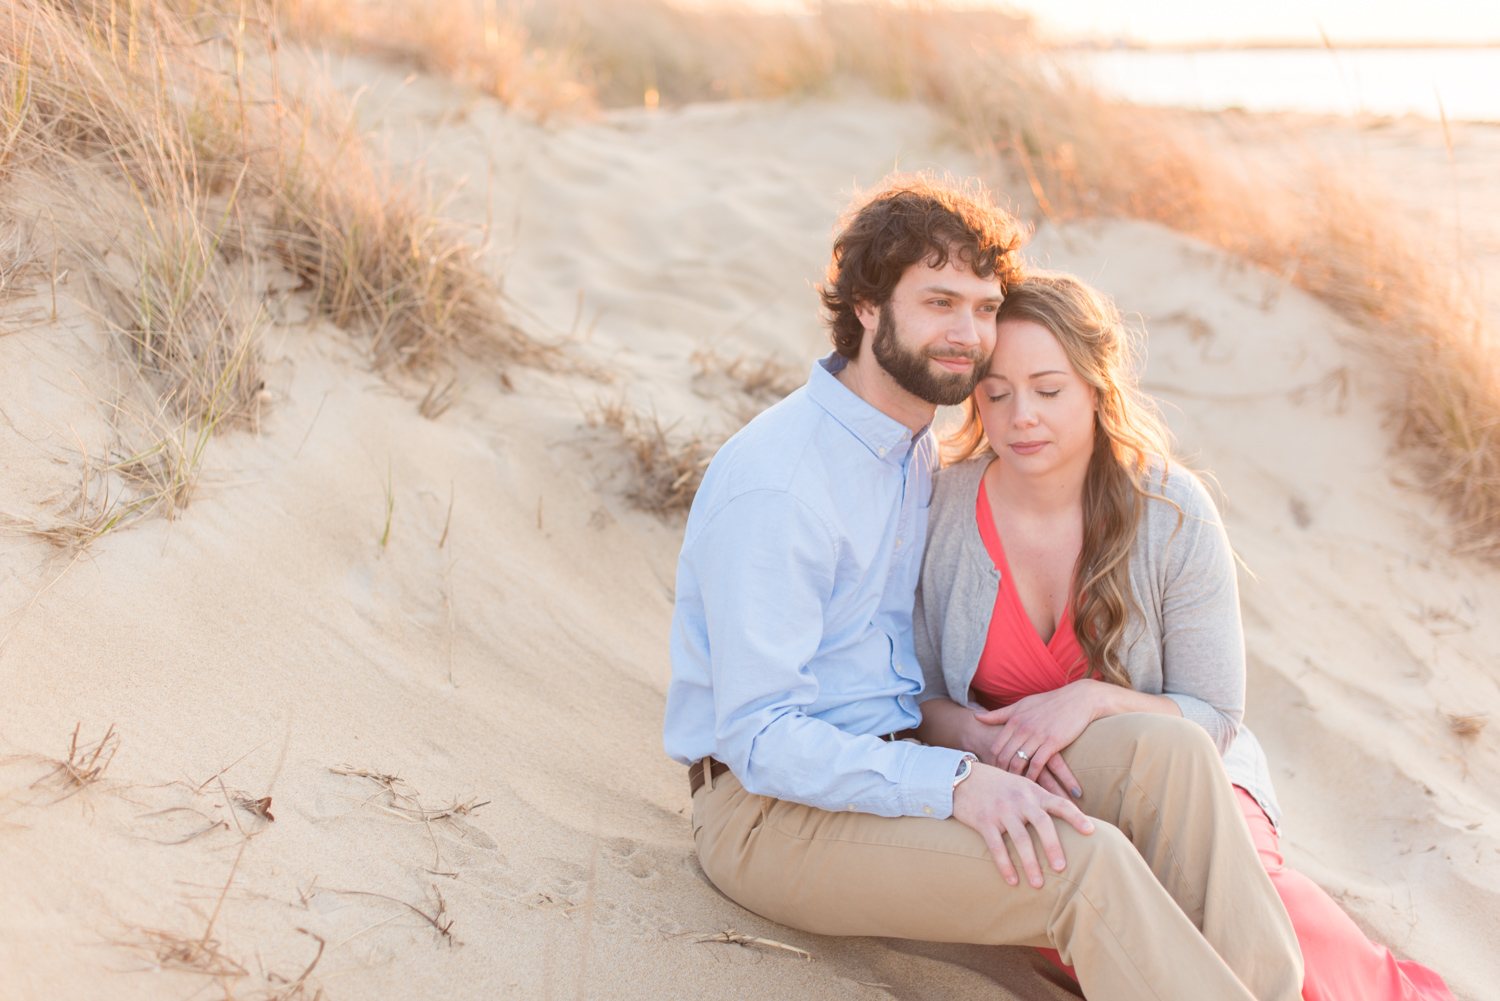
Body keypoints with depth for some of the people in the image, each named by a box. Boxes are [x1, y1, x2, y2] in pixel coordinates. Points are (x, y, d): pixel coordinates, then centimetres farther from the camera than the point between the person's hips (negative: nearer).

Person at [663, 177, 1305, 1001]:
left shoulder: (915, 446, 8)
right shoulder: (774, 486, -20)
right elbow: (761, 738, -23)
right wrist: (954, 785, -32)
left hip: (892, 759, 8)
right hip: (769, 806, -8)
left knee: (1166, 753, -16)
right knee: (1082, 863, -30)